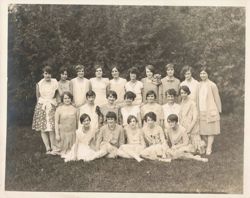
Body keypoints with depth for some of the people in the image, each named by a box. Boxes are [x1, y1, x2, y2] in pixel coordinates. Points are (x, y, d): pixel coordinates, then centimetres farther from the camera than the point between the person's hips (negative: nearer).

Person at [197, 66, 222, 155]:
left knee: (210, 130, 1)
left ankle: (209, 148, 8)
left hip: (210, 111, -5)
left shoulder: (212, 85, -7)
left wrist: (219, 110, -1)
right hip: (201, 111, 5)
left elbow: (217, 99, -2)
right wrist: (197, 110, 14)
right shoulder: (199, 85, 8)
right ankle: (208, 145, 25)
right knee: (202, 131, 7)